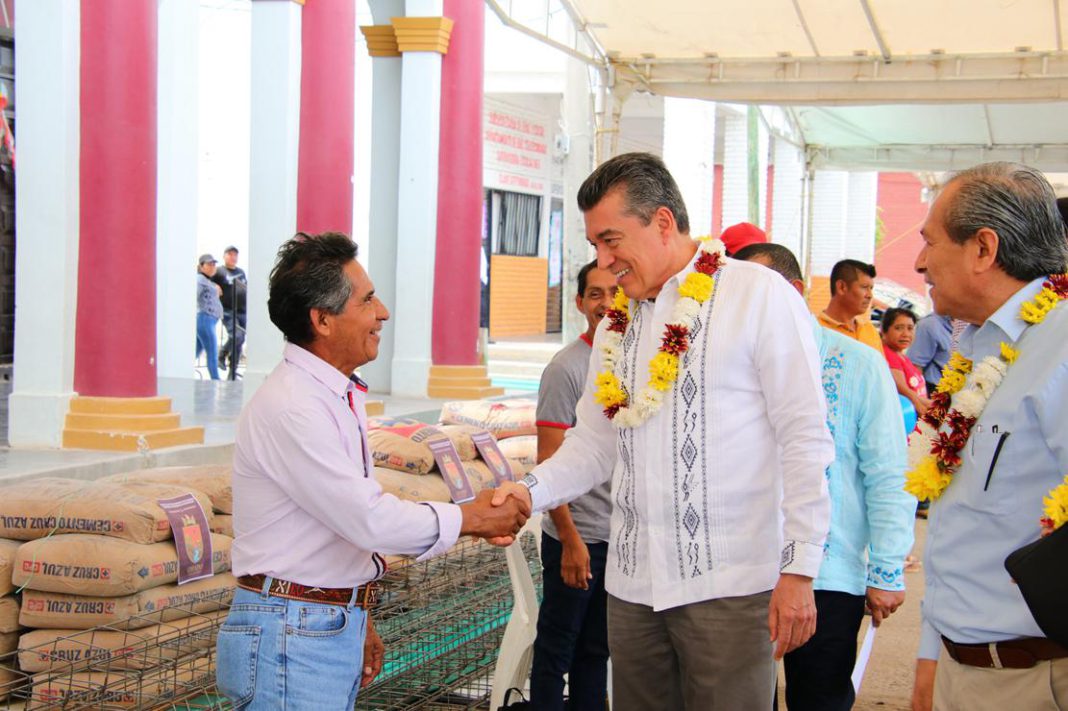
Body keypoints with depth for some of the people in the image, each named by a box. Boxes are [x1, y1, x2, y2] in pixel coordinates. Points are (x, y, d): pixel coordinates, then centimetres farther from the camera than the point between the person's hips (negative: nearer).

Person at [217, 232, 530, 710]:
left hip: (335, 627, 9)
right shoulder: (290, 407, -20)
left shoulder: (339, 397, 13)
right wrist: (470, 518, -11)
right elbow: (370, 519, -22)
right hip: (292, 636, -9)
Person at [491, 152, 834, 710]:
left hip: (730, 583, -6)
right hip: (633, 583, 6)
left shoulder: (759, 295, -6)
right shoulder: (616, 324, 15)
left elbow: (805, 438, -8)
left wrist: (799, 570, -12)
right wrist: (532, 490, -3)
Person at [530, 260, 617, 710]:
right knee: (557, 649, 4)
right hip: (577, 540, -6)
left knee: (597, 650, 16)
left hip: (625, 536, 6)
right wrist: (570, 539, -17)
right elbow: (548, 462, -13)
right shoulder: (566, 368, -11)